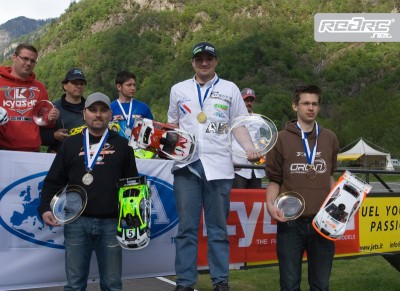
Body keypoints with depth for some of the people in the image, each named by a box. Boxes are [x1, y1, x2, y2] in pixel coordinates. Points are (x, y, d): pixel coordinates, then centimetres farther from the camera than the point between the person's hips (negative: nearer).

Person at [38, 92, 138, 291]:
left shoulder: (121, 145, 12)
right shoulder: (70, 144, 12)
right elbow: (53, 181, 12)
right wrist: (45, 208, -2)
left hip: (111, 223, 0)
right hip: (76, 222, 0)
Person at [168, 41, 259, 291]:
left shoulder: (230, 89, 8)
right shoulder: (179, 90, 13)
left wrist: (250, 149, -6)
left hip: (219, 166, -1)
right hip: (186, 165, 1)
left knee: (218, 228, 6)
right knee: (187, 227, 4)